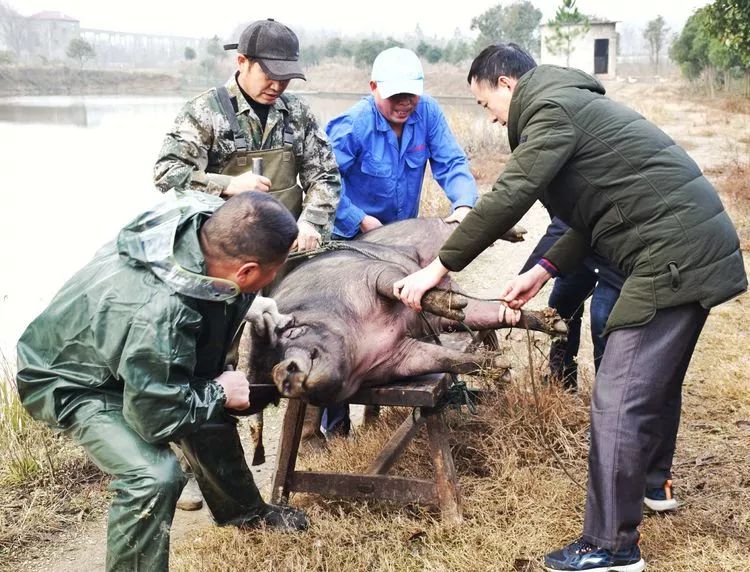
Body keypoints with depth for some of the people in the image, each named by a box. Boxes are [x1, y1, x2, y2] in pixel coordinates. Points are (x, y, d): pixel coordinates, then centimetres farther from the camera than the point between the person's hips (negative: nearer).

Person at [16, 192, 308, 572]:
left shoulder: (203, 217, -22)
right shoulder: (159, 316, -44)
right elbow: (156, 417, -29)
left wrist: (245, 304, -4)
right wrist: (218, 392, -16)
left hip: (117, 354, 9)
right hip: (73, 382, -9)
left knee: (211, 408, 19)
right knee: (154, 475, -27)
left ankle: (240, 509, 43)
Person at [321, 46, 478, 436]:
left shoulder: (427, 113, -10)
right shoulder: (352, 126, -22)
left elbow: (452, 164, -12)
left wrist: (463, 204, -30)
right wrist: (360, 221, -24)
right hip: (354, 239, -4)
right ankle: (335, 417, 9)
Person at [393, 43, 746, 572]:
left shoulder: (554, 107, -10)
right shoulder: (573, 103, 20)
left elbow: (508, 199, -19)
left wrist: (438, 268, -12)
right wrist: (544, 270, 15)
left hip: (674, 257, -11)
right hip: (696, 246, 11)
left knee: (618, 401, -8)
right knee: (656, 380, 26)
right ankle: (651, 481, 47)